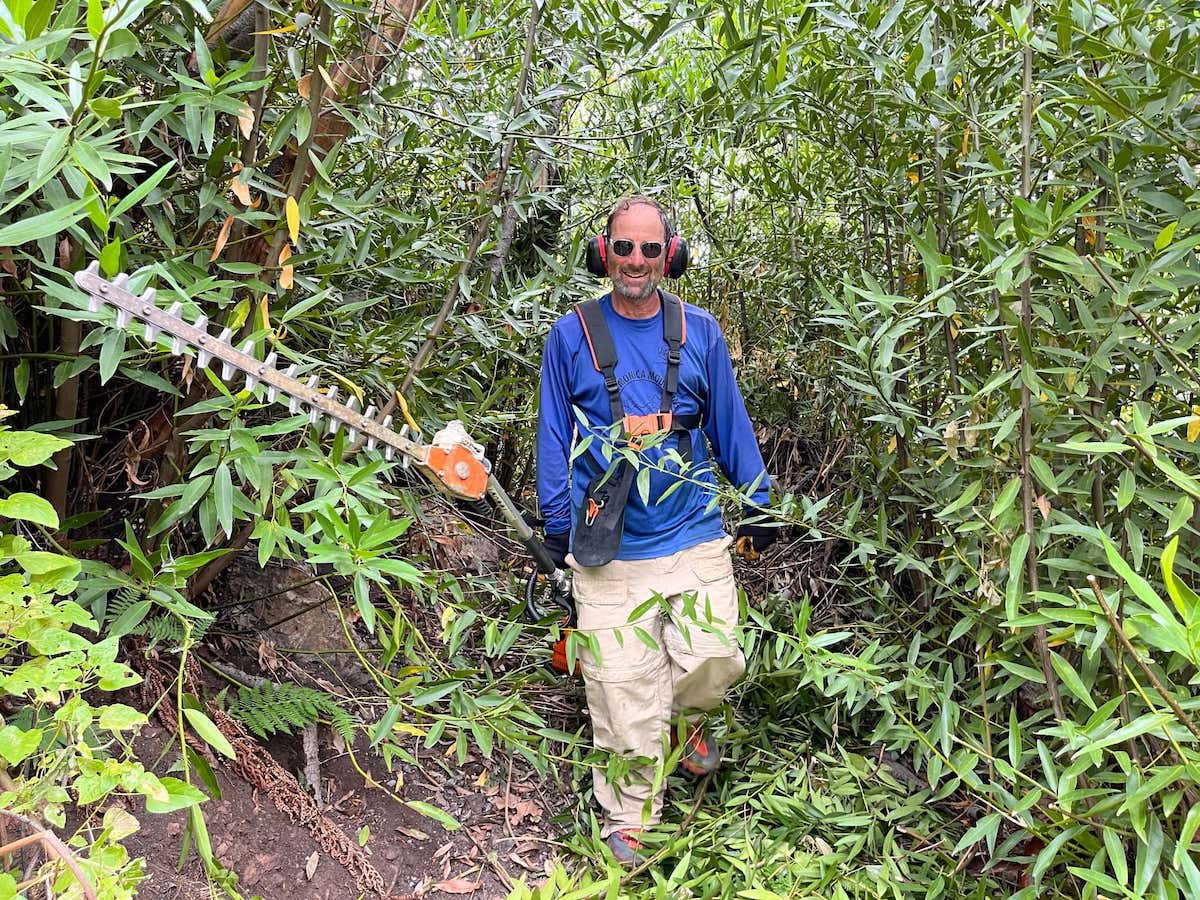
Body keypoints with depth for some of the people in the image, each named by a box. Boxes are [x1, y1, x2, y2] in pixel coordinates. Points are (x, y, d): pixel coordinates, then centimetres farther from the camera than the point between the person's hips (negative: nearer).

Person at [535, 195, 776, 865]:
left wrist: (758, 505, 13)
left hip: (695, 539, 2)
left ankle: (687, 718, 37)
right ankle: (630, 810, 25)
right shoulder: (572, 336, 1)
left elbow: (730, 424, 12)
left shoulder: (700, 333, 5)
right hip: (608, 552, -1)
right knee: (624, 688, 3)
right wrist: (558, 526, 5)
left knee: (714, 664, 0)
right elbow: (555, 437, 6)